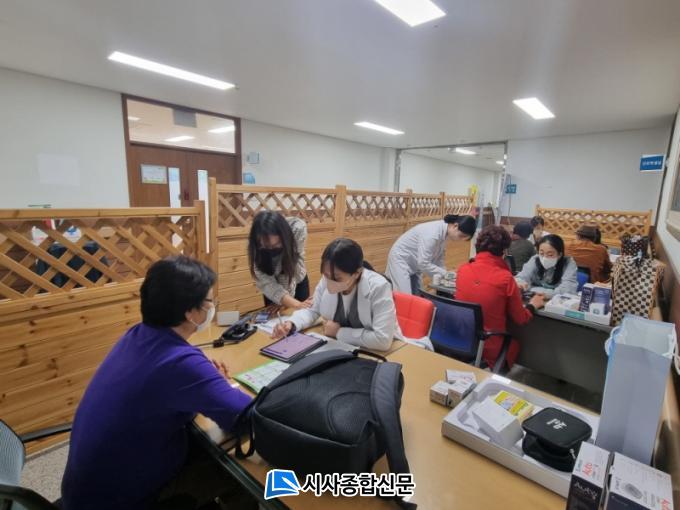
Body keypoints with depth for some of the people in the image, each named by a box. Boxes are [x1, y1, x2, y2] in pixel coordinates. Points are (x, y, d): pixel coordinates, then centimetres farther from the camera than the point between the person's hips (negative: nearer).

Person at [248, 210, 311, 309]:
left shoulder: (298, 229, -33)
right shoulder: (256, 246, -29)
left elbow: (296, 263, -30)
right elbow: (265, 282, -34)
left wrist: (286, 300, -30)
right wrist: (294, 304, -45)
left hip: (298, 281, 0)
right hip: (273, 287, 0)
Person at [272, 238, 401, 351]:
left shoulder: (378, 287, -25)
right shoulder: (326, 281, -11)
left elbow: (383, 339, -29)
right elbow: (312, 311, 4)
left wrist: (339, 332, -21)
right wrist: (291, 324, -14)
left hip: (374, 351, -3)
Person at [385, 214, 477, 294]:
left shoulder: (444, 232, -5)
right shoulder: (432, 233, -32)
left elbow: (438, 258, 6)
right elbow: (423, 263, -30)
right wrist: (445, 273, -22)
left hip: (415, 264, 9)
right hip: (401, 259, -9)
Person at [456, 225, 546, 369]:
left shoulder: (462, 270, -7)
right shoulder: (505, 278, -18)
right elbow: (520, 319, -4)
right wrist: (533, 305, 15)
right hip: (489, 349, -3)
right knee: (515, 343, 31)